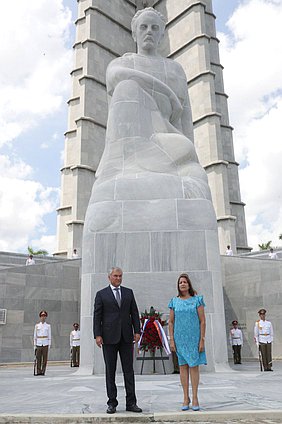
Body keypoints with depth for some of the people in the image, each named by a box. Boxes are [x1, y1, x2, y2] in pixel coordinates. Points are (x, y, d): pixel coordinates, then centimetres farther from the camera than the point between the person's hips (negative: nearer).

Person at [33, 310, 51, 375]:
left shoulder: (48, 326, 5)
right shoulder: (37, 325, 6)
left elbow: (49, 336, 4)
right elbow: (35, 336, 7)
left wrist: (49, 345, -3)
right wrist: (34, 345, 2)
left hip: (45, 344, -1)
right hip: (39, 344, 1)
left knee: (45, 359, 0)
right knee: (38, 358, -2)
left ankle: (43, 371, 6)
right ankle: (39, 372, 3)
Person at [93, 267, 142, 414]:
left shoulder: (129, 292, 11)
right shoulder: (101, 294, 3)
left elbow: (134, 313, 9)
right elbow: (97, 316, -1)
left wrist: (137, 331, 1)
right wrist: (97, 335, -9)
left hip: (126, 336, 2)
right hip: (109, 337, -2)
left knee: (129, 370, 4)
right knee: (110, 371, 5)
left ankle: (131, 403, 11)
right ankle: (112, 403, 15)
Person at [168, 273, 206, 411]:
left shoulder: (197, 300, -2)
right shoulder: (174, 301, 4)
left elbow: (202, 321, -3)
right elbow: (171, 322, 6)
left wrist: (202, 340, -7)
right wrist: (171, 340, 0)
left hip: (194, 338, -2)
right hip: (180, 338, 2)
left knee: (194, 366, 0)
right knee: (183, 366, 6)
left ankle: (195, 398, 10)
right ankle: (186, 398, 16)